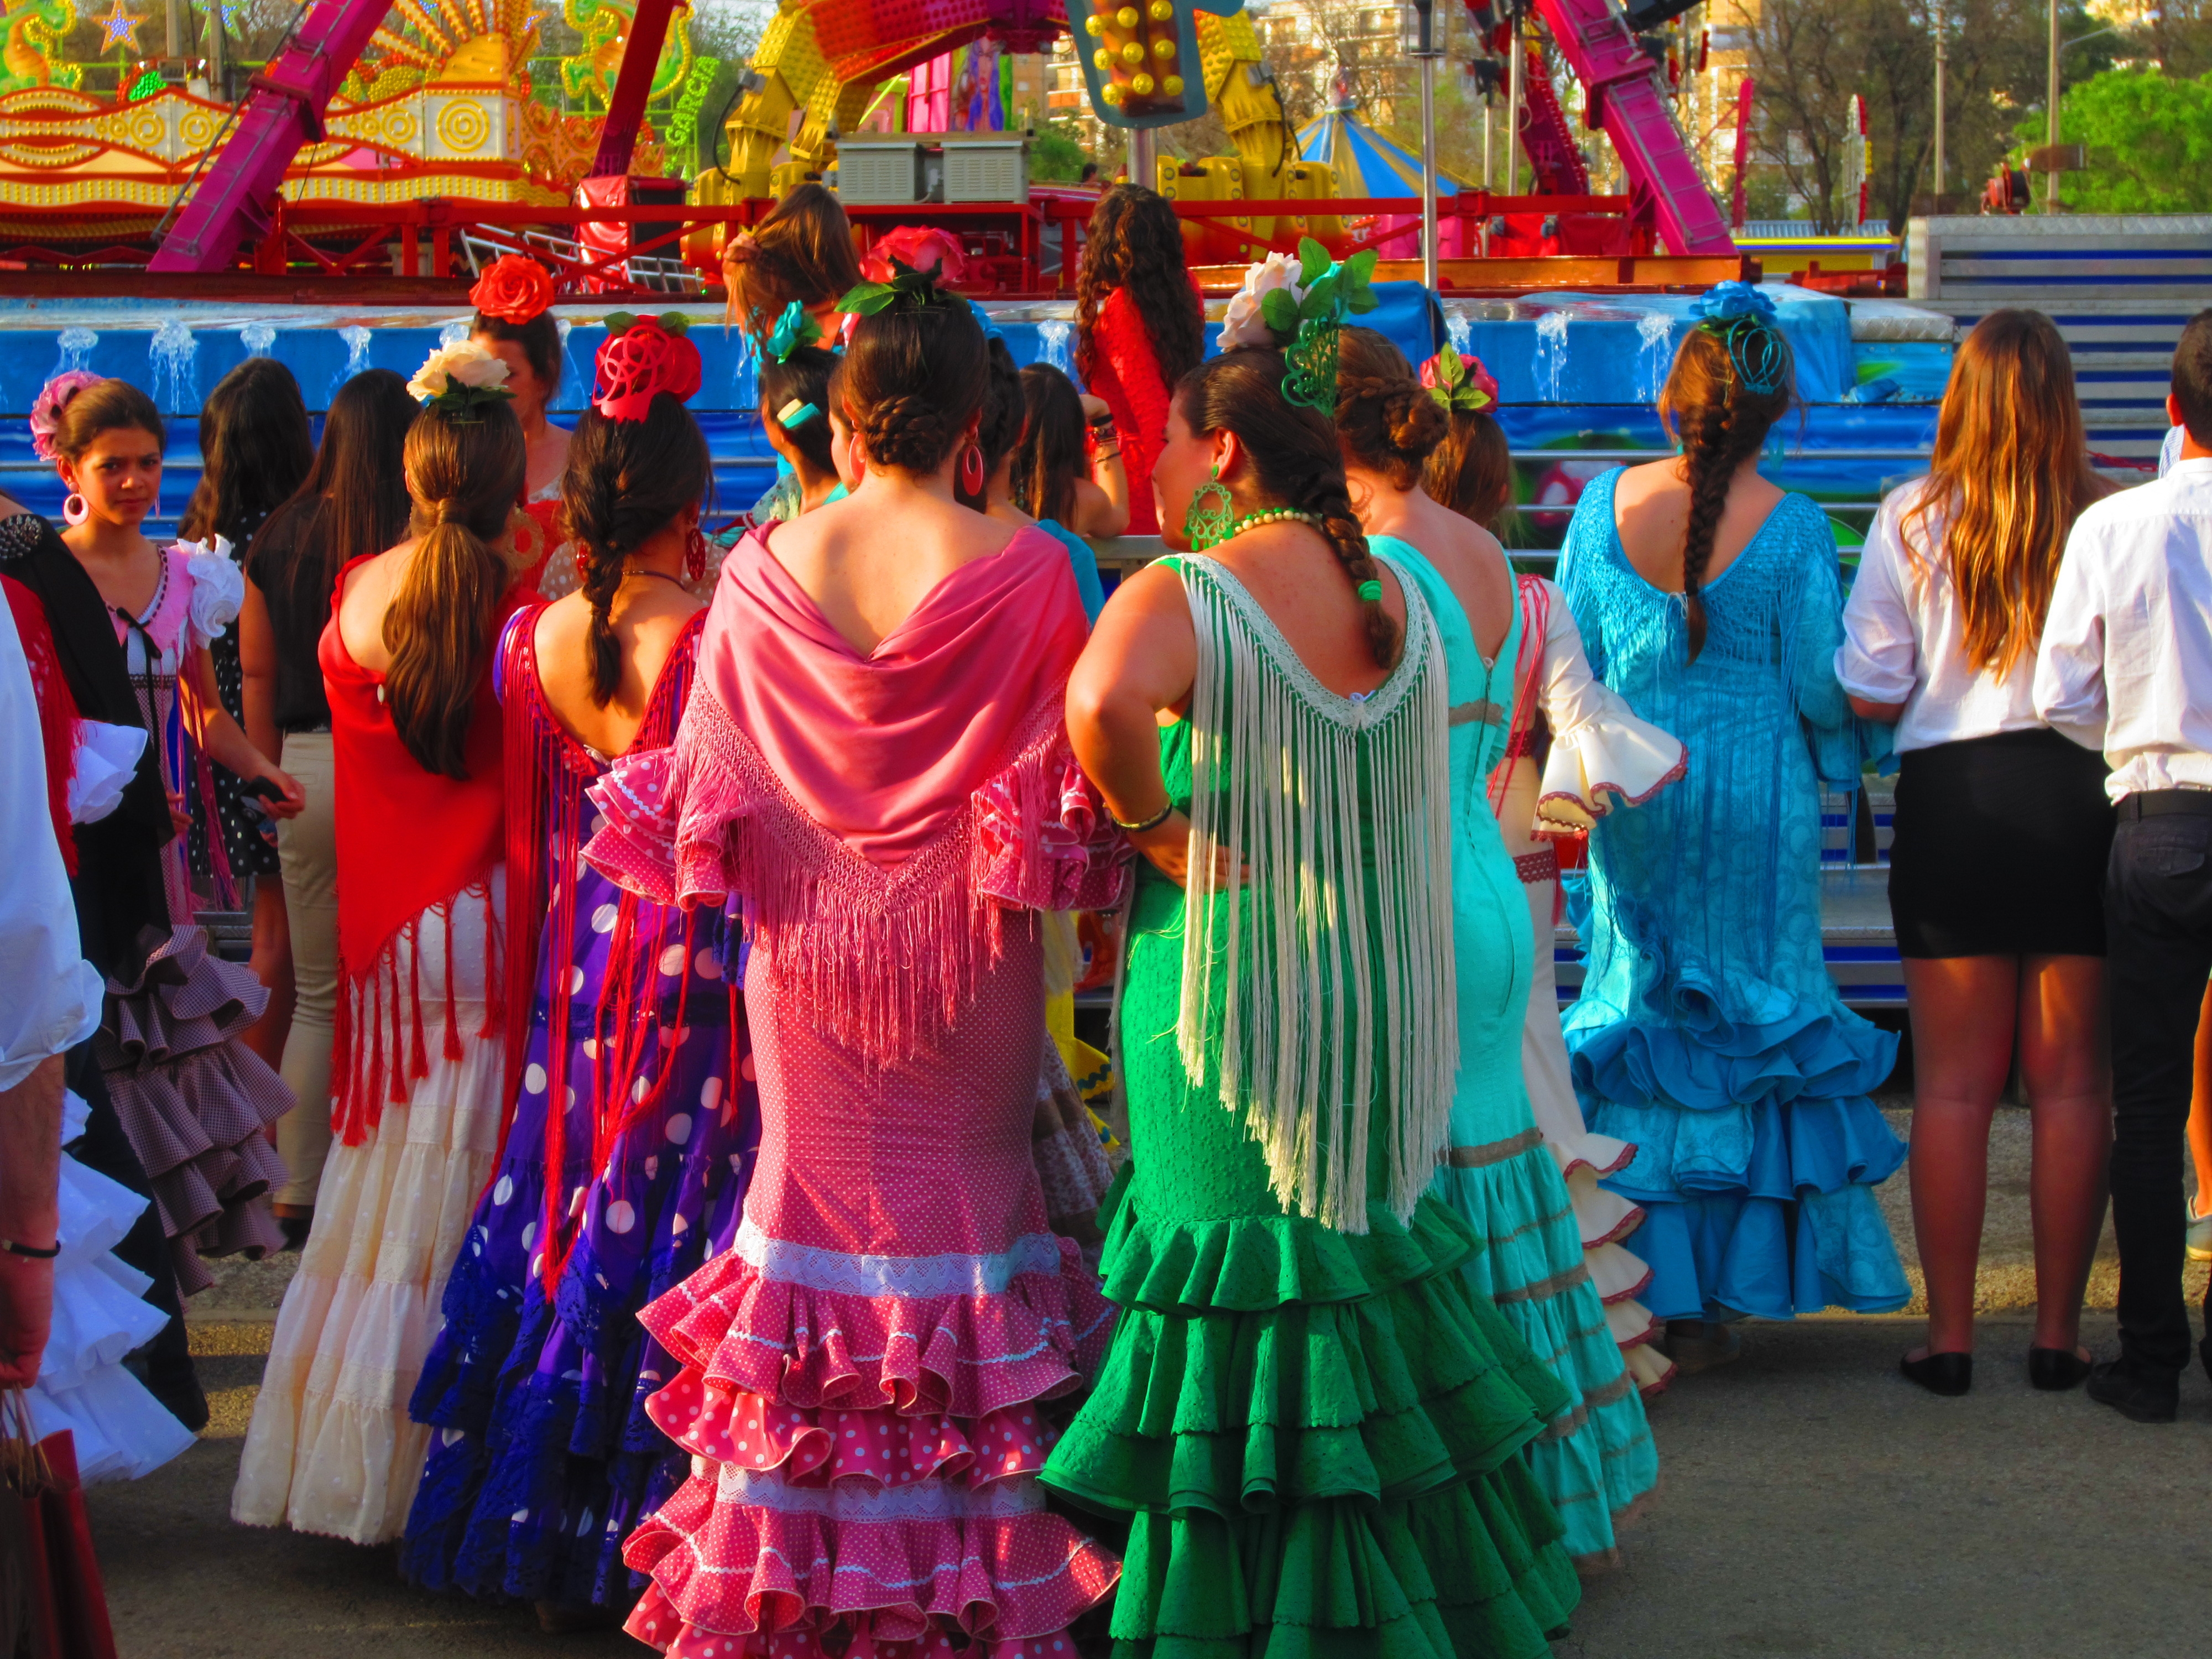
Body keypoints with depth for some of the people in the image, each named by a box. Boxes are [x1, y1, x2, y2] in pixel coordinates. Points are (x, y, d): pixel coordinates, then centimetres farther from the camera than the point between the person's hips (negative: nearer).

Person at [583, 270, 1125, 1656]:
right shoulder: (1027, 572, -14)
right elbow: (1066, 781, -10)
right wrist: (1078, 860, 8)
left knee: (819, 1198, 14)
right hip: (964, 961, -2)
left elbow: (706, 774, 1)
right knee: (969, 1200, 9)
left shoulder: (766, 567, -6)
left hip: (809, 940, 2)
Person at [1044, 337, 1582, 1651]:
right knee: (1365, 1250, 16)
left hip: (1223, 995, -6)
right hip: (1378, 997, 6)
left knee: (1243, 1305, 2)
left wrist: (1152, 826, -18)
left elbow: (1104, 703, -35)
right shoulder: (1399, 596, 7)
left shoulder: (1182, 596, -13)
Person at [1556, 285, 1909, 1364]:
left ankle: (1637, 1290, 13)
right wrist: (1840, 746, 13)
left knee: (1637, 1017, 12)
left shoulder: (1606, 505, -4)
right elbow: (1820, 686, -8)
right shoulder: (1792, 529, -13)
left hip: (1634, 799, 3)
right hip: (1755, 804, -3)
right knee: (1756, 1019, 9)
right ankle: (1711, 1302, 11)